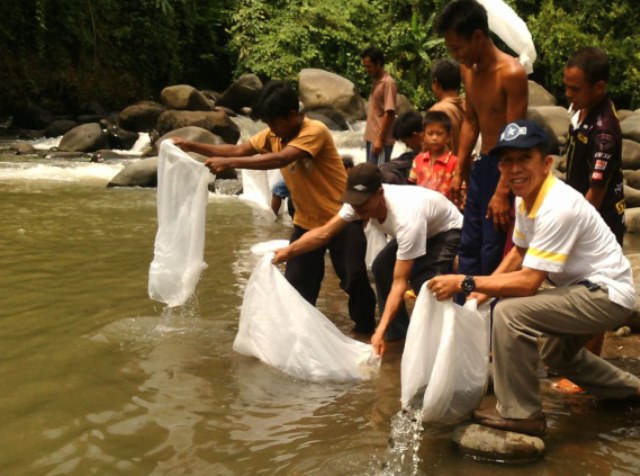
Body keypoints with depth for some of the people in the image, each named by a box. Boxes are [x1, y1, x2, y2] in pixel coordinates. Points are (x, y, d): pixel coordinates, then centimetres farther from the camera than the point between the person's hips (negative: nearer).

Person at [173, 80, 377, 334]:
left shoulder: (315, 131, -25)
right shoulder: (273, 135, -1)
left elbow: (280, 159, -38)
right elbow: (237, 150, -2)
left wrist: (229, 163, -42)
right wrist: (192, 147, -12)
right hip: (306, 221, 6)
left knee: (354, 277, -1)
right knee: (296, 283, 3)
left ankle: (366, 327, 18)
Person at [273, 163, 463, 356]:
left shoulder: (406, 219, -44)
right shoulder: (360, 202, -25)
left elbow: (400, 282, -42)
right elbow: (324, 233, -17)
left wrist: (380, 331, -47)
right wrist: (288, 251, -28)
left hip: (448, 231, -8)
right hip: (423, 228, 8)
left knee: (424, 281, -27)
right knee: (381, 267, 0)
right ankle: (398, 331, 16)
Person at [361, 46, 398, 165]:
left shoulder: (388, 83, -14)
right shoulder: (376, 82, 14)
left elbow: (389, 113, -18)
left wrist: (380, 139, -21)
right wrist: (370, 136, 16)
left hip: (381, 140, -9)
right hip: (371, 137, 9)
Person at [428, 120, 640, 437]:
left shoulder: (557, 208, -30)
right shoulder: (525, 198, -2)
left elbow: (528, 282, -30)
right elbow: (519, 252, 13)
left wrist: (465, 283, -27)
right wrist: (484, 288, 0)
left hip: (607, 295, -10)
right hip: (585, 289, 10)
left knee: (510, 313, -25)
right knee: (558, 355, 31)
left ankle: (519, 415, -14)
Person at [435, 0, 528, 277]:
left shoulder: (511, 73, -20)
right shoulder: (467, 70, 5)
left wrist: (502, 192, -22)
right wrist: (459, 172, 15)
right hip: (482, 165, 8)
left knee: (494, 254, -3)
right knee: (469, 247, 14)